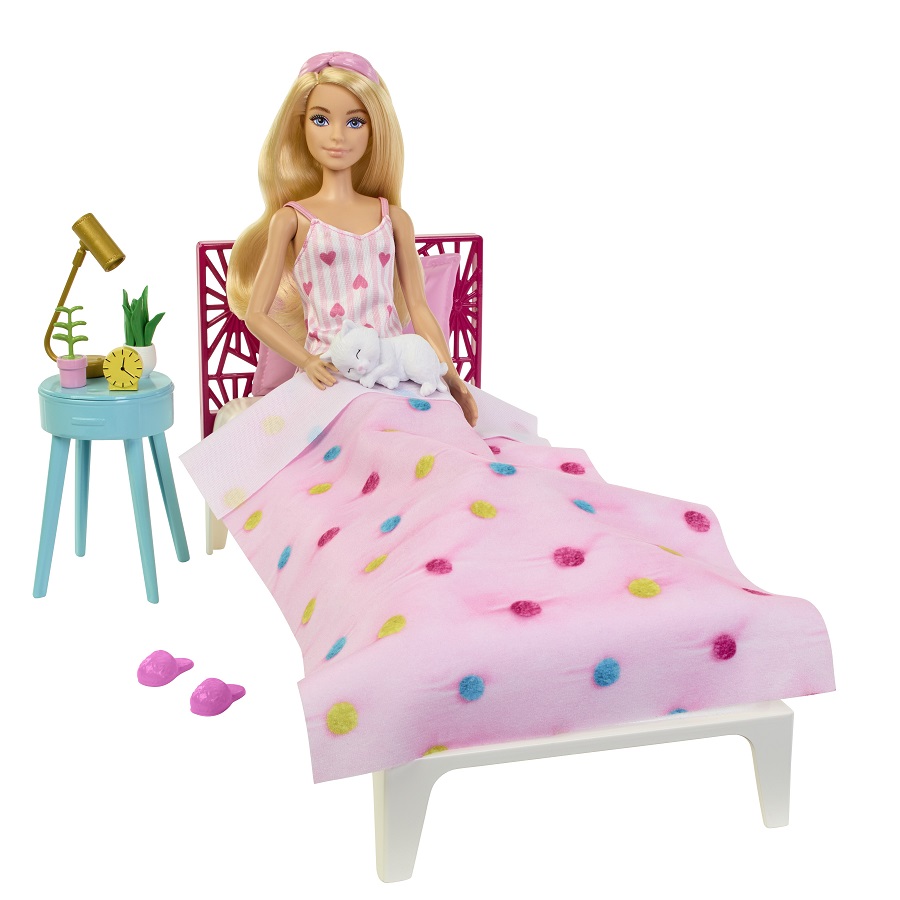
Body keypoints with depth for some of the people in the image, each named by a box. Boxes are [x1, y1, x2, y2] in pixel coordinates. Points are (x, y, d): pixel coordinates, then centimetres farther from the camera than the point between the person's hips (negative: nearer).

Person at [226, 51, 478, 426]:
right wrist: (307, 361, -12)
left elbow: (418, 308, 15)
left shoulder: (393, 219, 15)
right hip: (331, 377, -3)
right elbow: (256, 314, 4)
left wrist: (451, 377, 3)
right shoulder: (292, 219, 6)